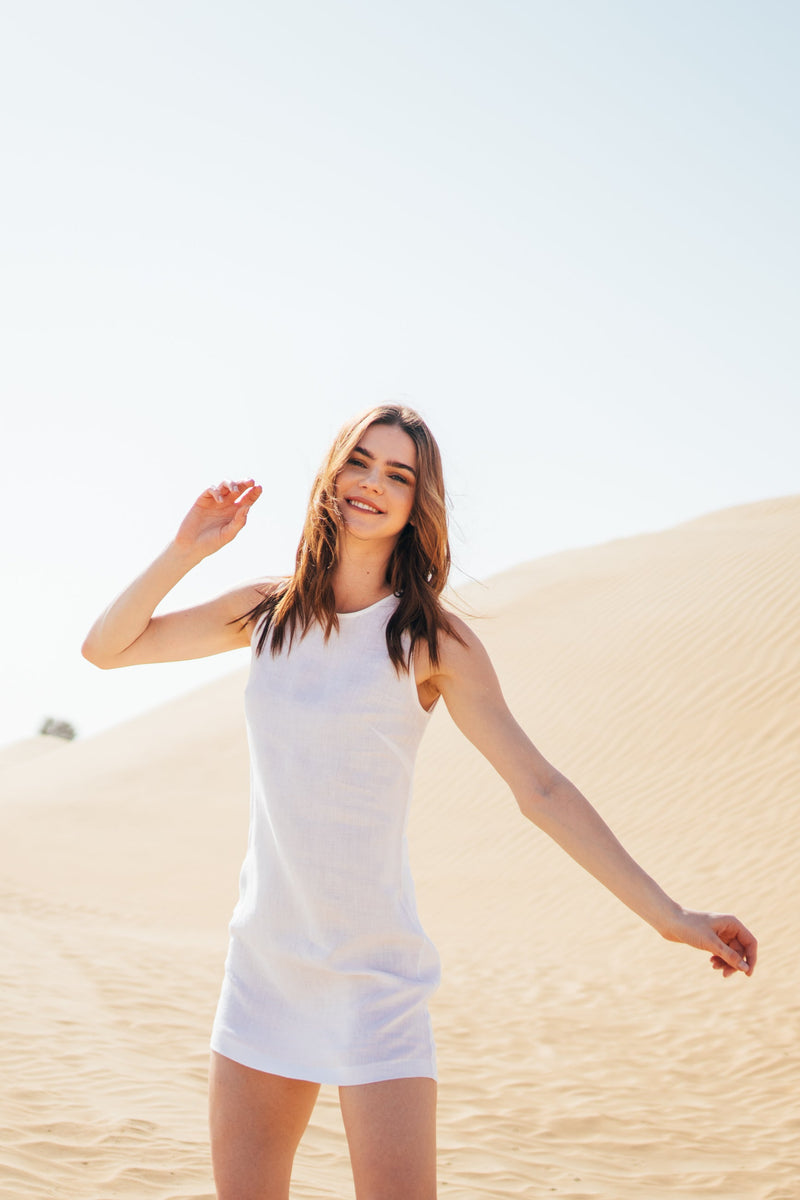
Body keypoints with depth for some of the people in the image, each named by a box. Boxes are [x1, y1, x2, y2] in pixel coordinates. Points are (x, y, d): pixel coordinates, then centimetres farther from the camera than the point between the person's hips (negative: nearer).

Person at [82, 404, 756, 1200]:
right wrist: (186, 550, -4)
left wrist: (669, 915, -10)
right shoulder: (268, 612, 5)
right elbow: (106, 648, 10)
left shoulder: (434, 641, -6)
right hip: (264, 969, 4)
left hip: (375, 977, -4)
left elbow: (540, 790, -6)